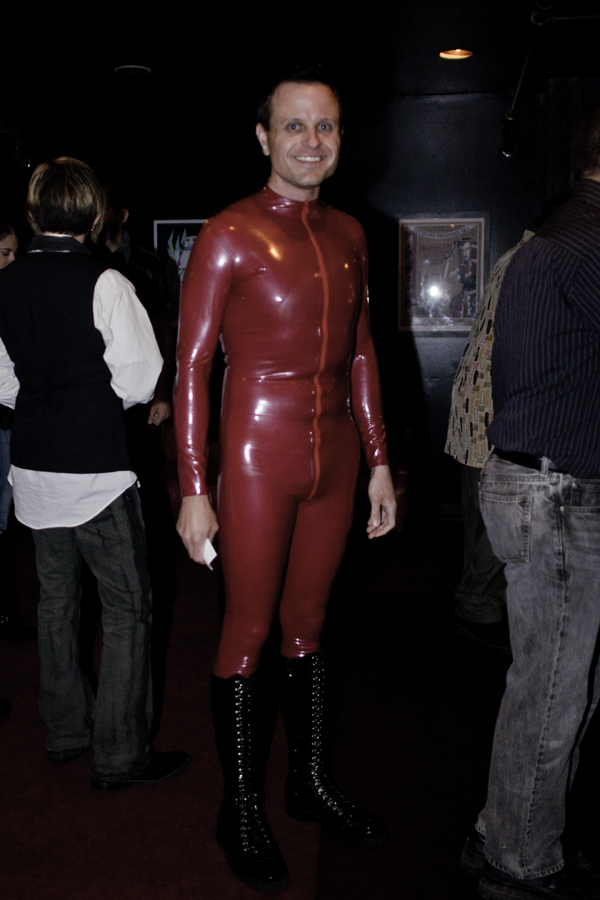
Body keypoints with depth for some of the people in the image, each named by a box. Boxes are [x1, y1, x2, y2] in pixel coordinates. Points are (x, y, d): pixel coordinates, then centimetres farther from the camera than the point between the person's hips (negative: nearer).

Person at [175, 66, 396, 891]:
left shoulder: (348, 235, 10)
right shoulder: (230, 234, -8)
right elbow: (191, 365, -9)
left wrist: (379, 462, 12)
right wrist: (194, 491, -13)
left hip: (334, 457, 5)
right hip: (257, 457, -5)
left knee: (308, 622, 16)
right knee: (248, 632, 5)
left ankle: (311, 783, 34)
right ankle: (242, 811, 23)